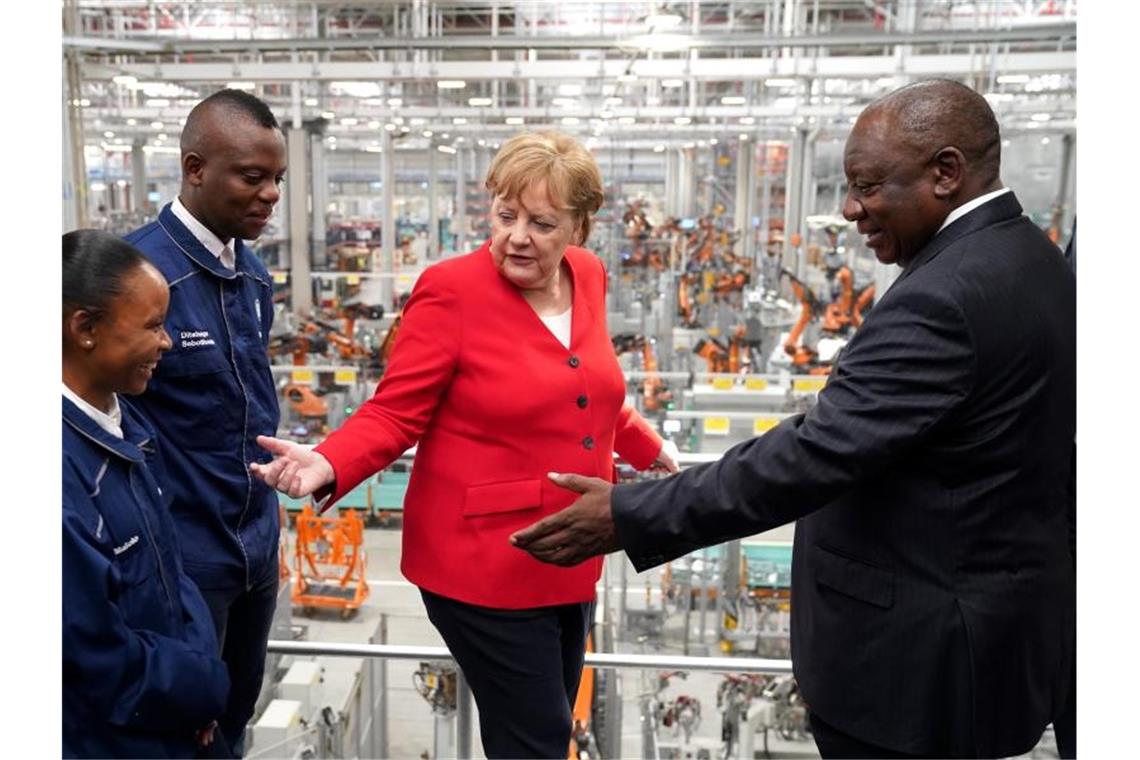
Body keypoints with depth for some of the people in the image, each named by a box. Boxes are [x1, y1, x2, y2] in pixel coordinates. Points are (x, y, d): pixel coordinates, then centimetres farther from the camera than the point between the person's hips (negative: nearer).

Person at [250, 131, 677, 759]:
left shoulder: (587, 276, 3)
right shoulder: (453, 289, -16)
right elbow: (394, 413, -14)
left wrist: (651, 451, 28)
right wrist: (326, 466, -31)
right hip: (484, 564, -7)